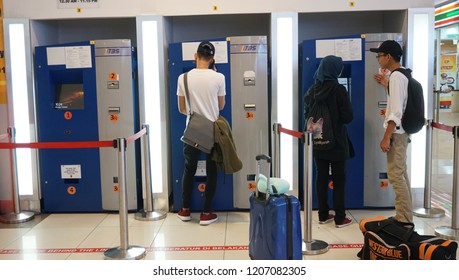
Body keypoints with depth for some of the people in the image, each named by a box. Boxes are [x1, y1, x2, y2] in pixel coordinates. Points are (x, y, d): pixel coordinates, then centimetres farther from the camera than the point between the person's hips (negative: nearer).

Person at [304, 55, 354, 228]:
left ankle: (323, 215, 18)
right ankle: (340, 218, 9)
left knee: (321, 177, 11)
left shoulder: (312, 90, 2)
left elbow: (306, 116, 10)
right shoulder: (339, 90, -14)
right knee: (338, 179, 5)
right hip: (336, 142, -4)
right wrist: (337, 117, 9)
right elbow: (348, 117, -12)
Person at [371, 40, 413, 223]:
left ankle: (404, 220, 0)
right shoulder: (401, 75, 11)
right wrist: (386, 84, 25)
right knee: (401, 174, 15)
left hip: (396, 132, -10)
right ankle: (406, 216, 24)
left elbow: (396, 112, -23)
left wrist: (386, 138, -23)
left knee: (395, 176, -6)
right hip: (401, 131, 10)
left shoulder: (396, 77, -18)